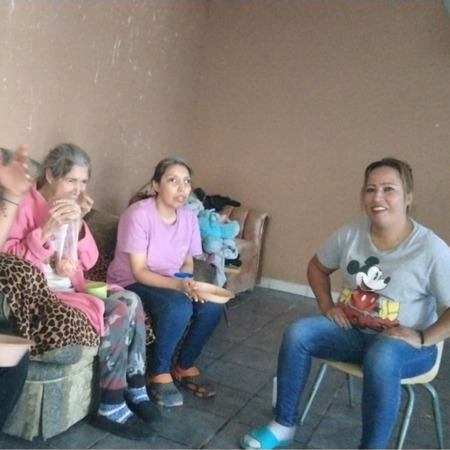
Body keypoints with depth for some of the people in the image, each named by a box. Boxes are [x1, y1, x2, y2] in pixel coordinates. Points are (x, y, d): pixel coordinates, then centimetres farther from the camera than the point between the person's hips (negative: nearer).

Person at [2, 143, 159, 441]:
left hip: (70, 290, 7)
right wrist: (46, 231, -26)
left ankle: (135, 389, -7)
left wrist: (78, 223, -7)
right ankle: (111, 406, -14)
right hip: (37, 296, -7)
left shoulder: (70, 207, 11)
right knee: (115, 313, -25)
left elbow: (88, 261, 7)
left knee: (130, 302, -15)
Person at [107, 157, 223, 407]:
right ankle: (159, 373, -8)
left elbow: (188, 263, 5)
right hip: (131, 284, -6)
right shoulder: (139, 215, -22)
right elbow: (139, 272, -22)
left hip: (171, 281, 6)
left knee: (212, 306, -18)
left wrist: (188, 282, -18)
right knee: (179, 307, -32)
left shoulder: (189, 217, -4)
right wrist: (179, 284, -35)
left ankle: (184, 366, 5)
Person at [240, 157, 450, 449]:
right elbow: (317, 267, 12)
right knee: (298, 333, -17)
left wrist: (422, 339, -22)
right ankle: (284, 426, -3)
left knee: (381, 357, -38)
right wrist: (327, 305, 1)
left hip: (406, 343, -4)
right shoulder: (350, 234, -5)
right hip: (354, 331, 5)